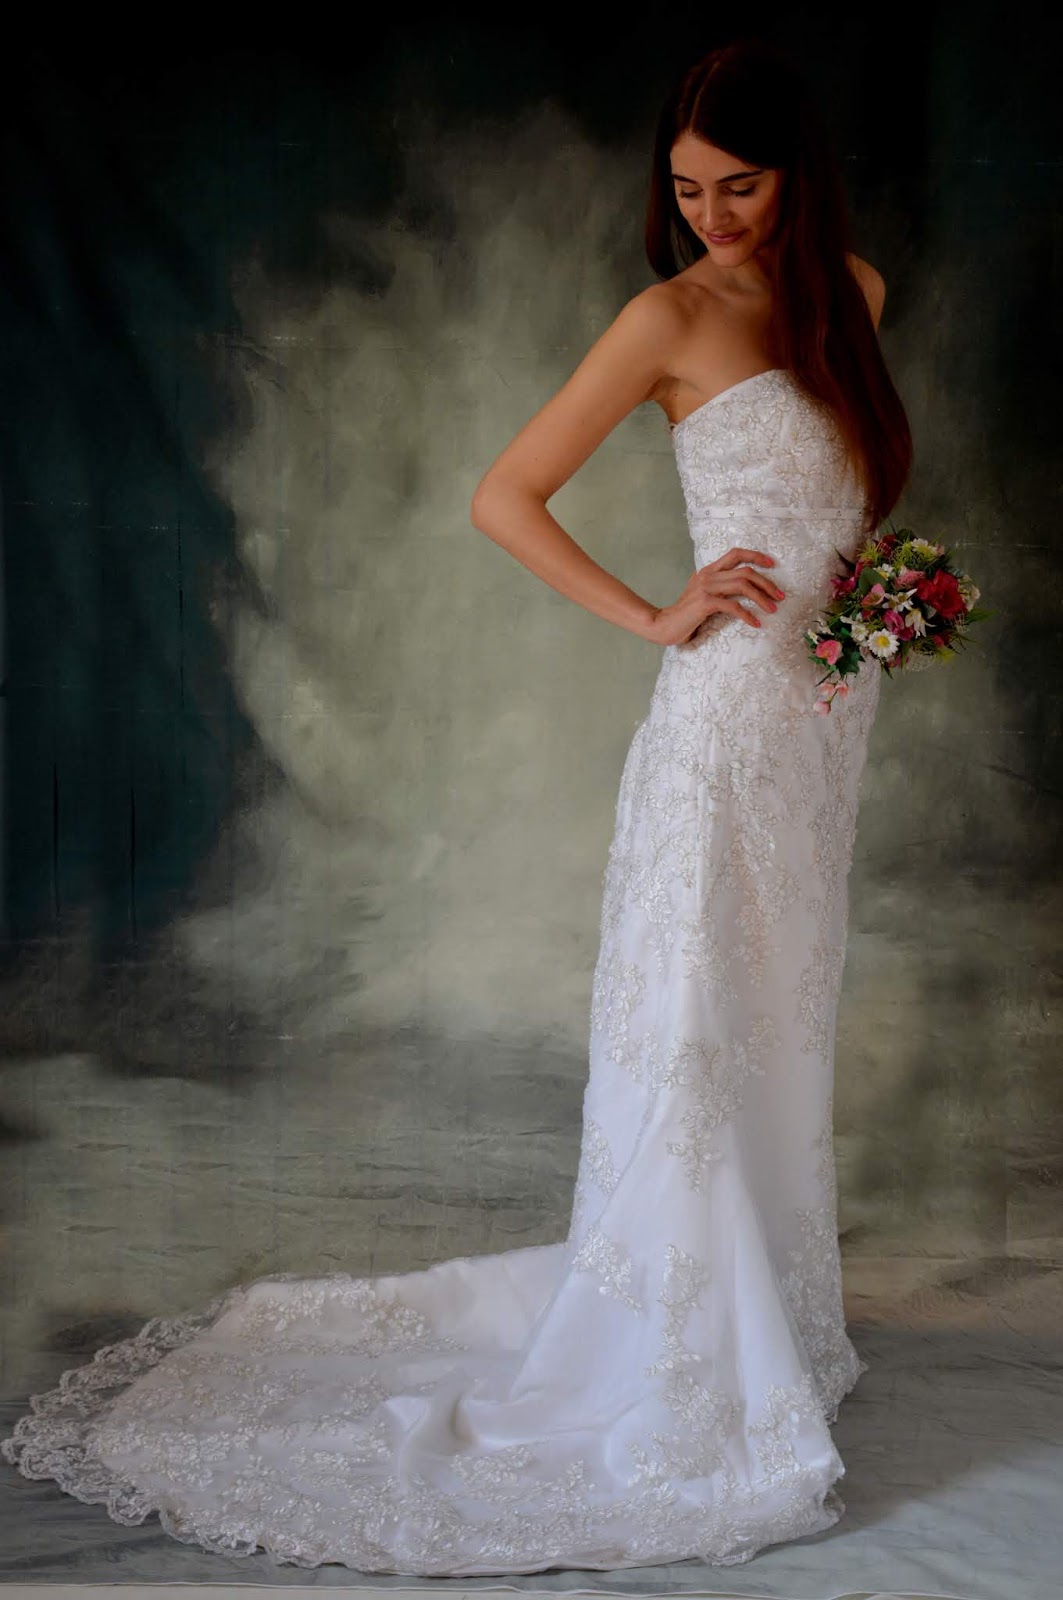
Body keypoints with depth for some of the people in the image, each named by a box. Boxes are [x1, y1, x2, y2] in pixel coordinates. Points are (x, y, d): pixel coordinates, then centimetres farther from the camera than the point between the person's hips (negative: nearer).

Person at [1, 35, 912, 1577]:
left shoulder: (849, 293, 11)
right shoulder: (674, 316, -8)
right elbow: (503, 496, -8)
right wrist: (655, 617, -11)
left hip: (829, 711, 7)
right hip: (729, 710, -7)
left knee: (783, 1033, 16)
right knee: (690, 1042, -5)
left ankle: (775, 1320, 31)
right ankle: (690, 1391, 5)